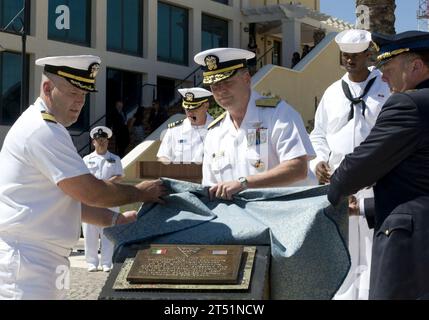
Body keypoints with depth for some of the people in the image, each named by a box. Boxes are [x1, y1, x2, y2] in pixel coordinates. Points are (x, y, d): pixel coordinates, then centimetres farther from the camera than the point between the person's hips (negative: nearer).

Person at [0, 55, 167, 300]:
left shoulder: (45, 128, 19)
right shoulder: (44, 130, -15)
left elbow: (73, 197, 20)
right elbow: (90, 192, -16)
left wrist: (117, 220, 13)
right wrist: (141, 193, -3)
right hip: (27, 261, -10)